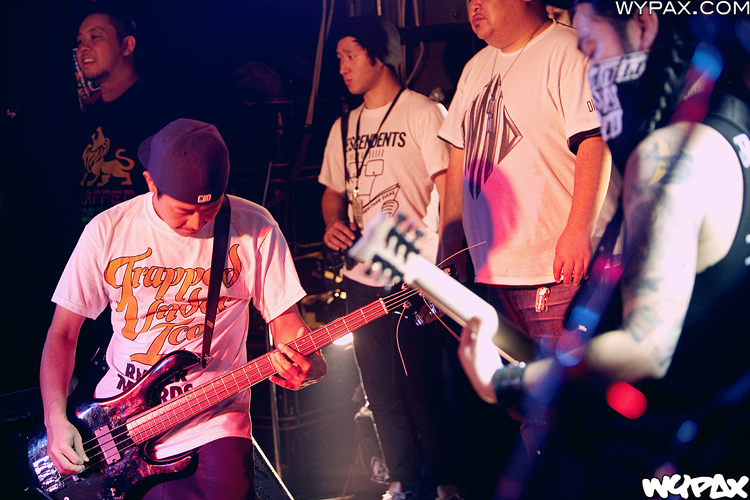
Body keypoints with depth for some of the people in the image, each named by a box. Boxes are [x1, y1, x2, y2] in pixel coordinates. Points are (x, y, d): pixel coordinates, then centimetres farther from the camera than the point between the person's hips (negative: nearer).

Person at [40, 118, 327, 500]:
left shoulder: (254, 228, -4)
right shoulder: (108, 231, -4)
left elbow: (285, 319, 2)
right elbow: (63, 332, 2)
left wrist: (306, 365, -21)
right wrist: (56, 420, -10)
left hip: (213, 417, -2)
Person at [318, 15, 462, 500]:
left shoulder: (424, 112, -5)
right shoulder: (344, 128, 15)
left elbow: (449, 187, -11)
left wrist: (442, 264, -20)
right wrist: (333, 223, 3)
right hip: (361, 279, 7)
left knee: (424, 387, -4)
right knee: (382, 390, 12)